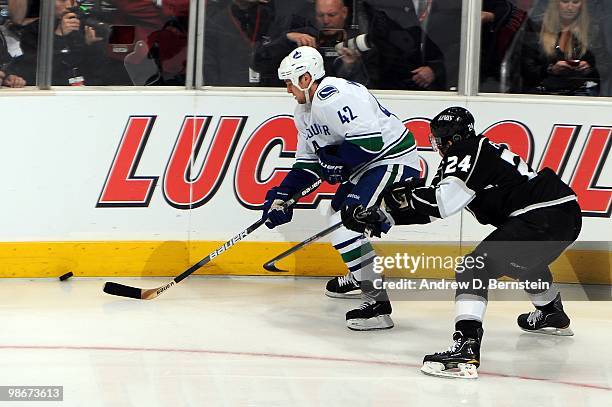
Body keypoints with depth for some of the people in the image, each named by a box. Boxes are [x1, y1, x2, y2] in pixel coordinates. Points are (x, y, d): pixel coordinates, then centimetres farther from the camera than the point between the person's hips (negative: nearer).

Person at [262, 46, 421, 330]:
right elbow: (307, 162, 15)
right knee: (337, 215, 28)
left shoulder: (334, 97, -24)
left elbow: (371, 141, -31)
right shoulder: (305, 111, 11)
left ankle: (378, 304, -21)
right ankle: (359, 277, 51)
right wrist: (282, 196, 5)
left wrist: (331, 157, -19)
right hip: (369, 166, 12)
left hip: (394, 160, -12)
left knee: (346, 225, -20)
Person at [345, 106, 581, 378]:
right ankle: (553, 315, 64)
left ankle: (466, 347, -28)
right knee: (524, 261, 39)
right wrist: (384, 215, 21)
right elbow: (432, 207, 22)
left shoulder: (467, 151, -6)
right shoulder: (480, 150, 23)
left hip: (543, 217, -11)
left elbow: (443, 202, -19)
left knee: (476, 267, -14)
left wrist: (400, 196, -5)